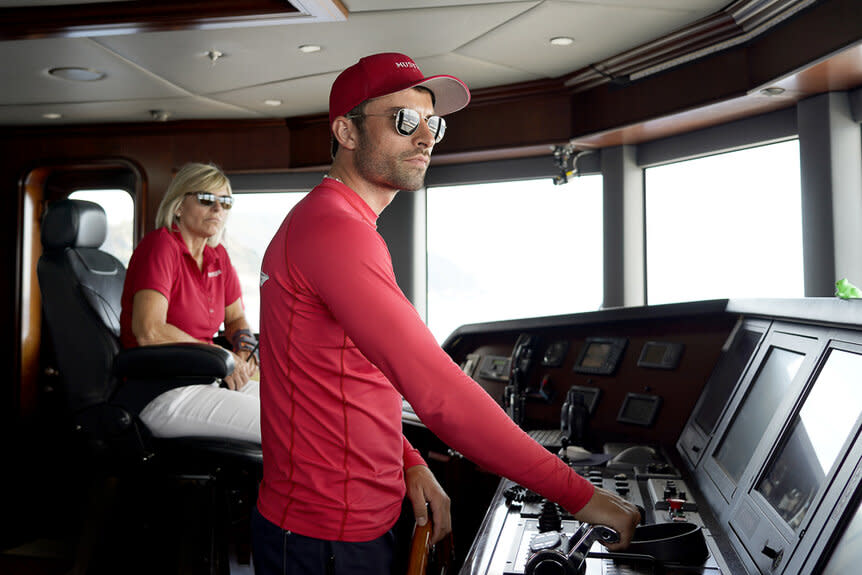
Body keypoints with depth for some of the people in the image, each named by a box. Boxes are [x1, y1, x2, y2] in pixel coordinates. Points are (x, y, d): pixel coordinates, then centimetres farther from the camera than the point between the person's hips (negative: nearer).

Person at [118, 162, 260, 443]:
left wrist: (244, 351, -2)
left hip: (203, 382, 8)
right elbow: (149, 331, -24)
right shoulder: (161, 245, -13)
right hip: (160, 394, -8)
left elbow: (236, 318, 21)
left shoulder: (218, 255, 11)